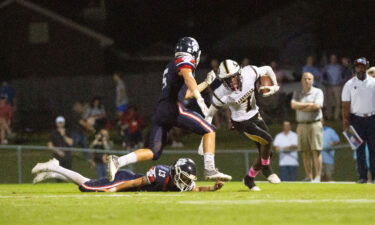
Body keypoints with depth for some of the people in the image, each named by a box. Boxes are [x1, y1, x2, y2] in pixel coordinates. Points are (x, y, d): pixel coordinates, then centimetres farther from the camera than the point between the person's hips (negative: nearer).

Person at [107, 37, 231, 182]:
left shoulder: (171, 66, 32)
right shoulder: (184, 62, 4)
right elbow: (188, 78, -19)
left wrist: (206, 83, 44)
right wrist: (199, 98, -31)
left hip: (160, 110, 8)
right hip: (174, 108, -8)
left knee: (152, 152, 3)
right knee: (209, 130, 3)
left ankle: (118, 161, -16)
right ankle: (210, 170, -8)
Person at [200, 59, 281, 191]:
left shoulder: (249, 73, -21)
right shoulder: (222, 94, -29)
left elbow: (268, 70, 0)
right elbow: (210, 114, -17)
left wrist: (275, 86, -12)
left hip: (255, 116, 6)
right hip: (241, 122, -6)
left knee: (266, 153, 6)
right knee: (267, 141, -22)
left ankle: (249, 179, 26)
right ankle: (266, 169, 5)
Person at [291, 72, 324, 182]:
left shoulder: (318, 92, 4)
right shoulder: (297, 93, 15)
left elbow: (317, 106, -11)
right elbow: (293, 105, -3)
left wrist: (301, 107, -4)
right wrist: (309, 104, -7)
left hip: (315, 124, -4)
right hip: (301, 125, 4)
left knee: (316, 151, -10)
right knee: (306, 153, 3)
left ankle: (317, 176, -12)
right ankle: (309, 176, 6)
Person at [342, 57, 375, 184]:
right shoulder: (349, 84, 6)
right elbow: (346, 105, 3)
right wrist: (346, 122, -7)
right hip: (357, 119, 0)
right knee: (359, 149, 0)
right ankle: (362, 176, 2)